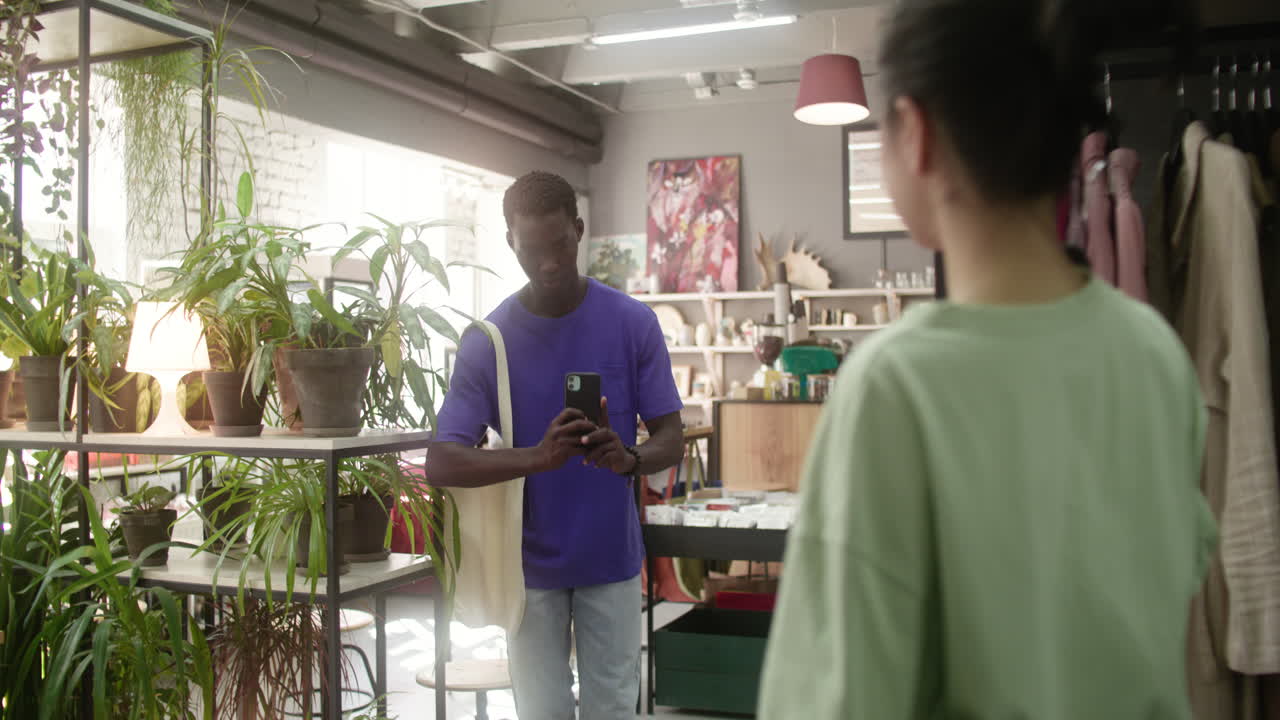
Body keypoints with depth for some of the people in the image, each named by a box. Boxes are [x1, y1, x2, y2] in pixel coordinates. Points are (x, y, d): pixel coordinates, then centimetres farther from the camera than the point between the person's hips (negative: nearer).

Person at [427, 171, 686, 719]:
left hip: (612, 559, 1)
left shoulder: (633, 323, -7)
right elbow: (440, 464, -15)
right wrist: (539, 456, -33)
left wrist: (628, 459, -30)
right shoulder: (487, 340, -9)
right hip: (531, 565, -1)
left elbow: (671, 439, -5)